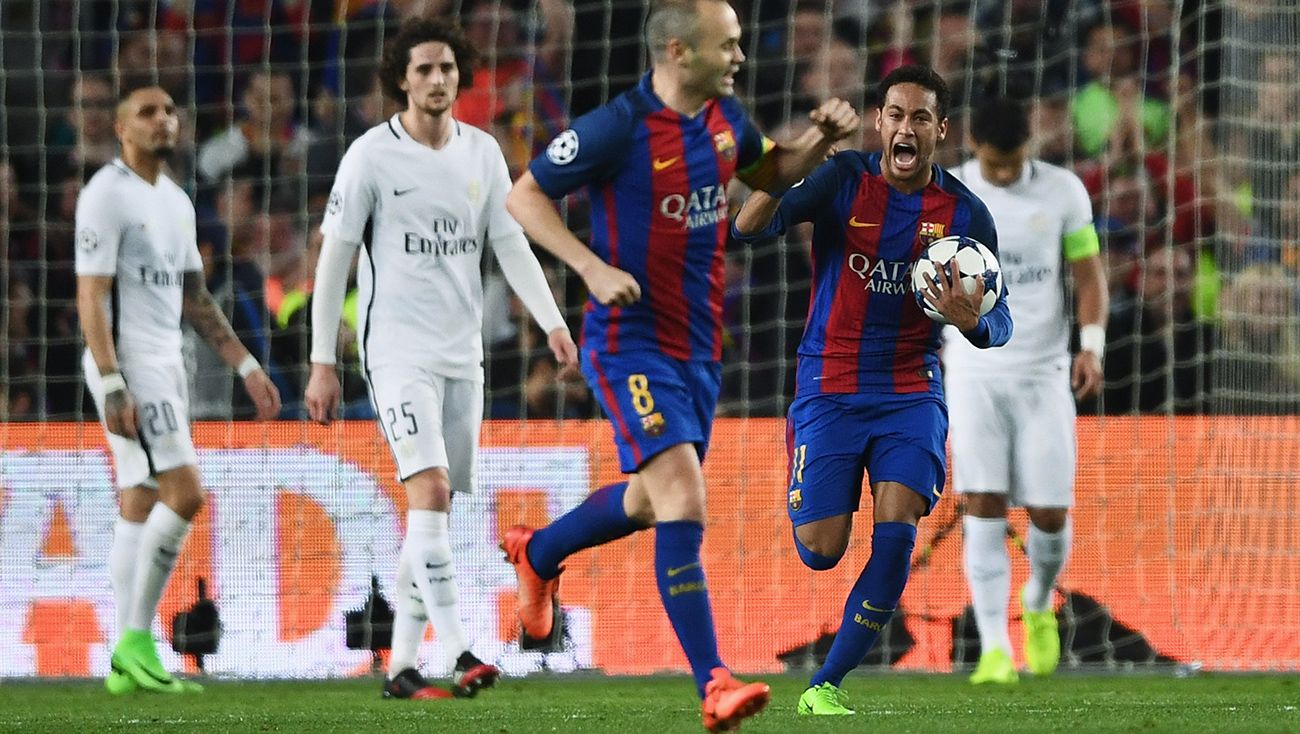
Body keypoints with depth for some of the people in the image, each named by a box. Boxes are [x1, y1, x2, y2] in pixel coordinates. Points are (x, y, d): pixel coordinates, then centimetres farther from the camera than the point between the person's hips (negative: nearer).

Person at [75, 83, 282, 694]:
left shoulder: (176, 201, 15)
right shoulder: (107, 195, -11)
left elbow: (193, 300, 21)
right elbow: (91, 298, -16)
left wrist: (246, 367, 16)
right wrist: (112, 386, -23)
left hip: (167, 366, 9)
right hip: (128, 364, -9)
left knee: (140, 506, 7)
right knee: (184, 492, -16)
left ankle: (127, 662, 9)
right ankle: (136, 638, -10)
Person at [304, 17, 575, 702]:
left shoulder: (482, 153, 8)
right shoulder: (371, 156, -6)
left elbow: (511, 244, 8)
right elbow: (333, 259, -3)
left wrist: (552, 322, -6)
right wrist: (322, 361, -6)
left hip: (462, 354, 5)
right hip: (398, 353, -5)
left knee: (435, 509, 6)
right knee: (429, 488, -20)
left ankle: (401, 665, 11)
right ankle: (458, 651, -26)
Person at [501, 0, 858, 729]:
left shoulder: (725, 116, 4)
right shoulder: (618, 128, -17)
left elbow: (770, 172, 24)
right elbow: (524, 196, -10)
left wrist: (821, 140, 3)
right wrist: (594, 268, -22)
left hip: (700, 343, 8)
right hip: (631, 343, -8)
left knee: (652, 501, 21)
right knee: (684, 499, -19)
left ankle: (537, 553, 50)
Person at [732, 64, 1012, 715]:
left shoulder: (965, 212, -2)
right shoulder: (844, 180, -7)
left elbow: (999, 325, 0)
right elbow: (750, 228, -19)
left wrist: (972, 322, -25)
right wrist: (773, 181, -42)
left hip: (911, 392, 1)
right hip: (829, 387, -1)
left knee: (897, 534, -17)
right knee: (820, 552, -5)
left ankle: (826, 685, -4)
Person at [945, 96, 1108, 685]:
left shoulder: (1064, 192, 0)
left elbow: (1089, 275, 1)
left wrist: (1092, 344, -11)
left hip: (1044, 373, 1)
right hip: (974, 374, -1)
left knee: (1049, 514, -1)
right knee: (983, 509, -12)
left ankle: (1039, 606, 31)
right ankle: (995, 651, -13)